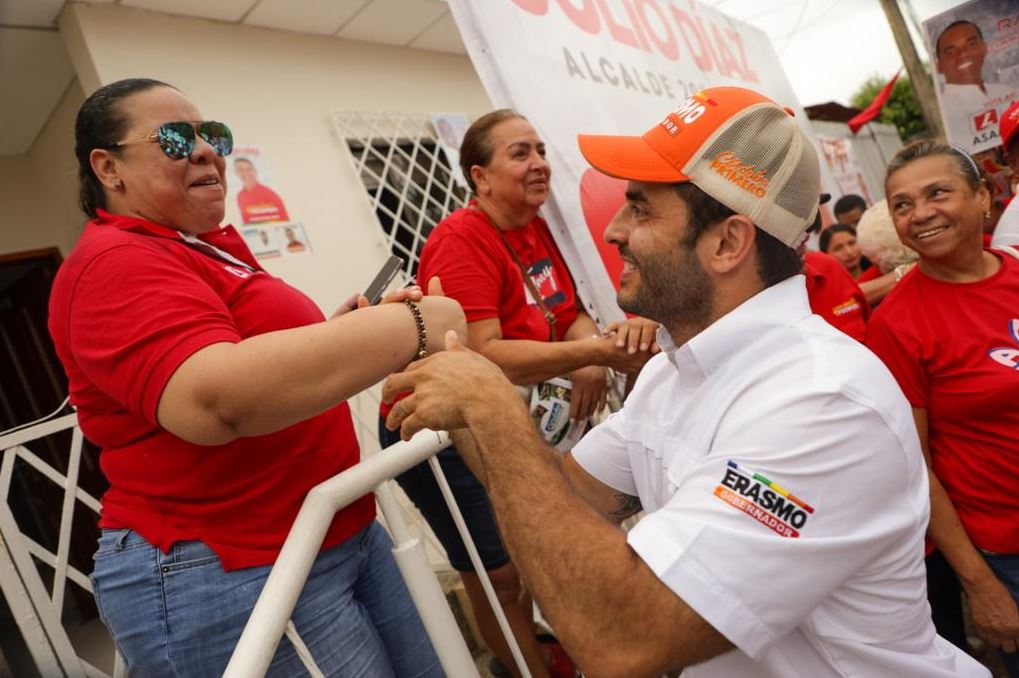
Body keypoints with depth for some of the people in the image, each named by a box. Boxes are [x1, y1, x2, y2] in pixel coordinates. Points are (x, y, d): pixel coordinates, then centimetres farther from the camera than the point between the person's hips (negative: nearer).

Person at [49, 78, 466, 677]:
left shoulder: (213, 246, 13)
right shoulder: (114, 264, -15)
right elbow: (214, 398, -33)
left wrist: (345, 330, 4)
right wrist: (409, 326, -30)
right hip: (225, 578, -8)